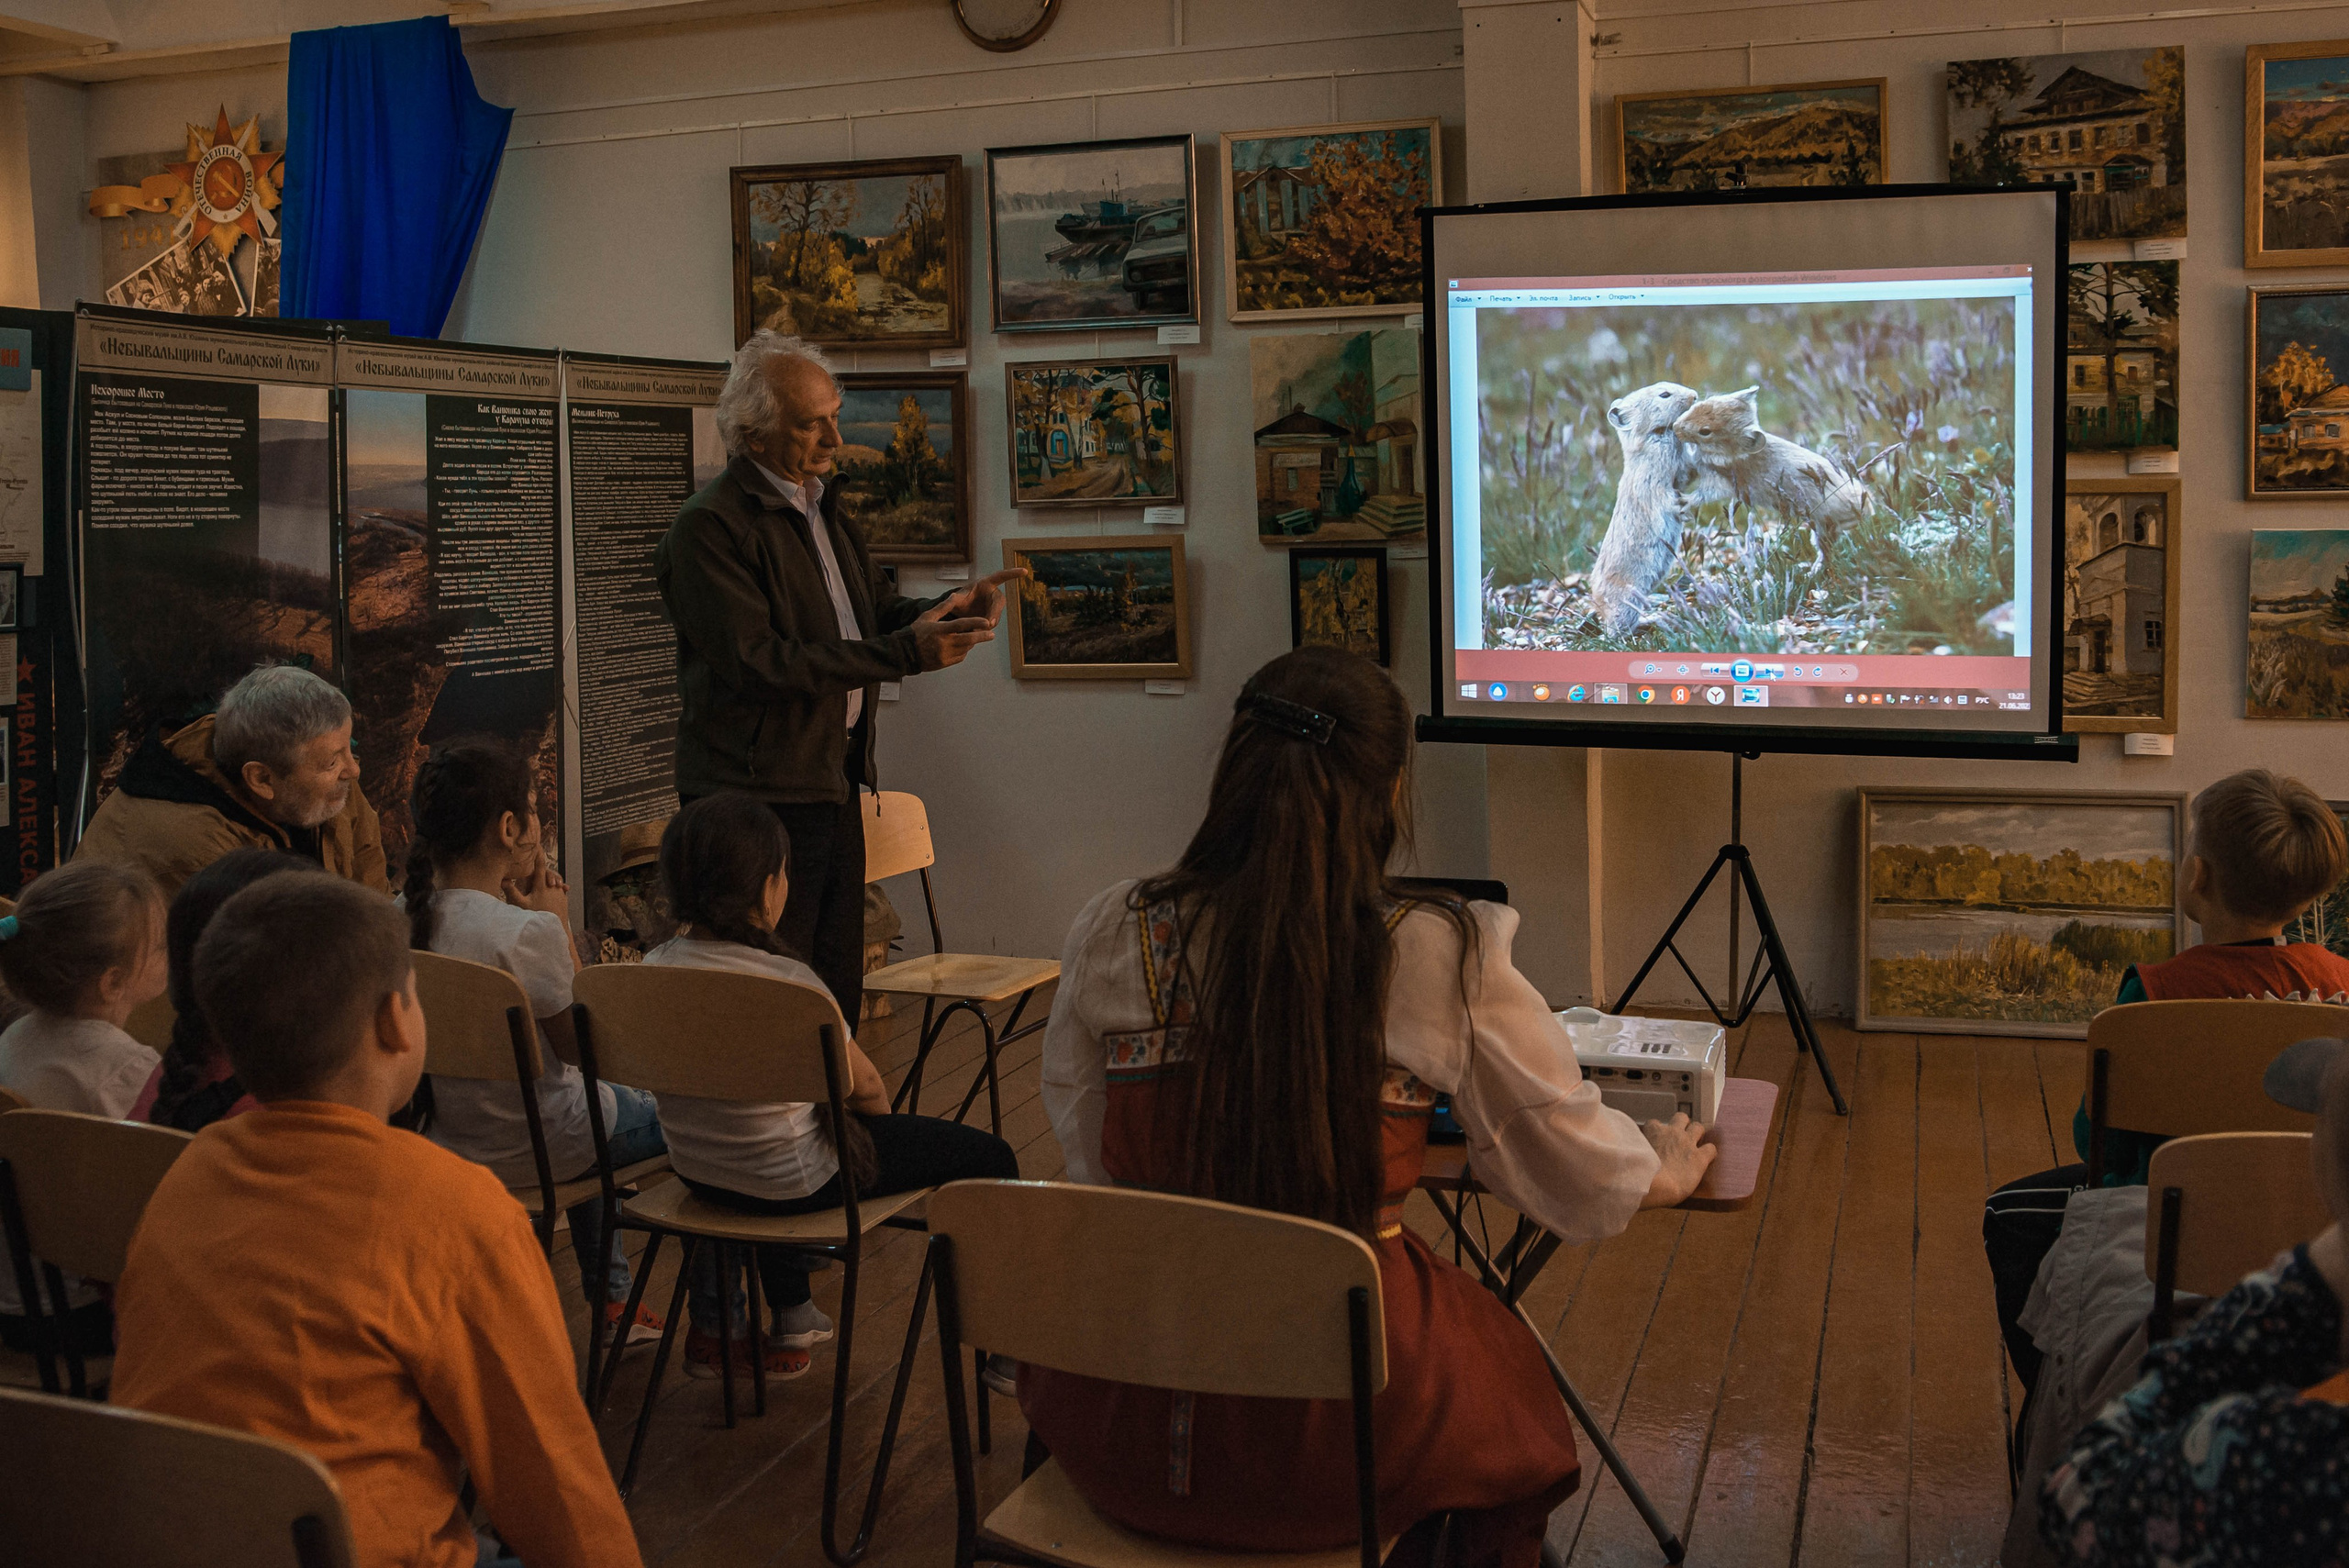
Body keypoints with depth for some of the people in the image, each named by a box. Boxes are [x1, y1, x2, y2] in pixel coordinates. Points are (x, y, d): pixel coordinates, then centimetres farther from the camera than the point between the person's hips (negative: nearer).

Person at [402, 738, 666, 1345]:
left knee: (591, 1115, 37)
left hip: (447, 1137, 8)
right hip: (532, 1147, -7)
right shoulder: (529, 932, -30)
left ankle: (610, 1298, 46)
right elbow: (579, 1048, -16)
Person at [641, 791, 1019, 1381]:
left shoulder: (655, 968, -9)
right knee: (987, 1157, 7)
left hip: (695, 1170, 7)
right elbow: (865, 1085, -11)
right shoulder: (788, 982, -27)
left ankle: (792, 1319, 50)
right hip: (790, 1182, -7)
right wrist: (881, 1117, 9)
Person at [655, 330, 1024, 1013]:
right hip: (759, 795, -9)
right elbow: (759, 663, -21)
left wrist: (944, 610, -4)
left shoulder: (821, 507, 16)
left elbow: (875, 610, 19)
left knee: (837, 994, 13)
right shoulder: (709, 527, -14)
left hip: (834, 783, 9)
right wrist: (906, 652, -24)